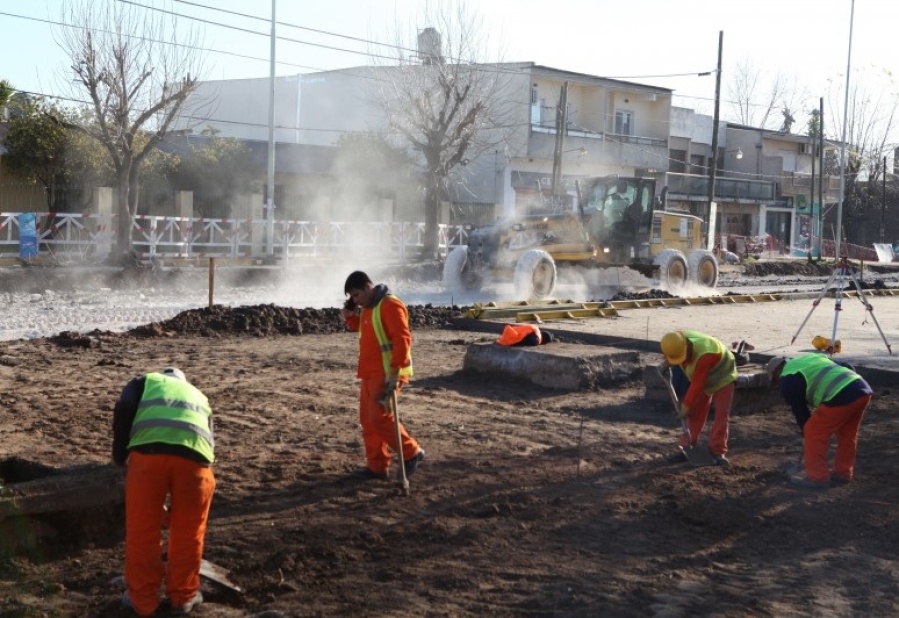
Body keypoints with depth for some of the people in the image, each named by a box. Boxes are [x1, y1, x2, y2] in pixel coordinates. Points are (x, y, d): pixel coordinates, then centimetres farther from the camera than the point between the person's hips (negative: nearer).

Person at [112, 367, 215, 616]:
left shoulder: (145, 382, 33)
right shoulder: (199, 398, 41)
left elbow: (123, 409, 9)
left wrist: (120, 457, 17)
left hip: (149, 450, -2)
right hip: (195, 453, 2)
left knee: (141, 532, 14)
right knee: (188, 533, 19)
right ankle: (183, 597, 32)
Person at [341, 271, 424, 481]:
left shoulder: (390, 305, -16)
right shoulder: (368, 307, 14)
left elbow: (402, 339, -22)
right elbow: (362, 329, 30)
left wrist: (394, 372, -27)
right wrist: (350, 316, 9)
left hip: (387, 374, -10)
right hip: (371, 373, 10)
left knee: (379, 417, -13)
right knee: (367, 419, 9)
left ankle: (411, 453, 1)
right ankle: (376, 466, 15)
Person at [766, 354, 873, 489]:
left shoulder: (787, 379, 9)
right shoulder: (810, 357, 32)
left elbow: (799, 410, 12)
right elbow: (847, 367, 28)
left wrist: (807, 435, 26)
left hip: (841, 396, -8)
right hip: (863, 388, 8)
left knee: (814, 434, 5)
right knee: (847, 434, 24)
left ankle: (817, 478, 10)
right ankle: (843, 473, 33)